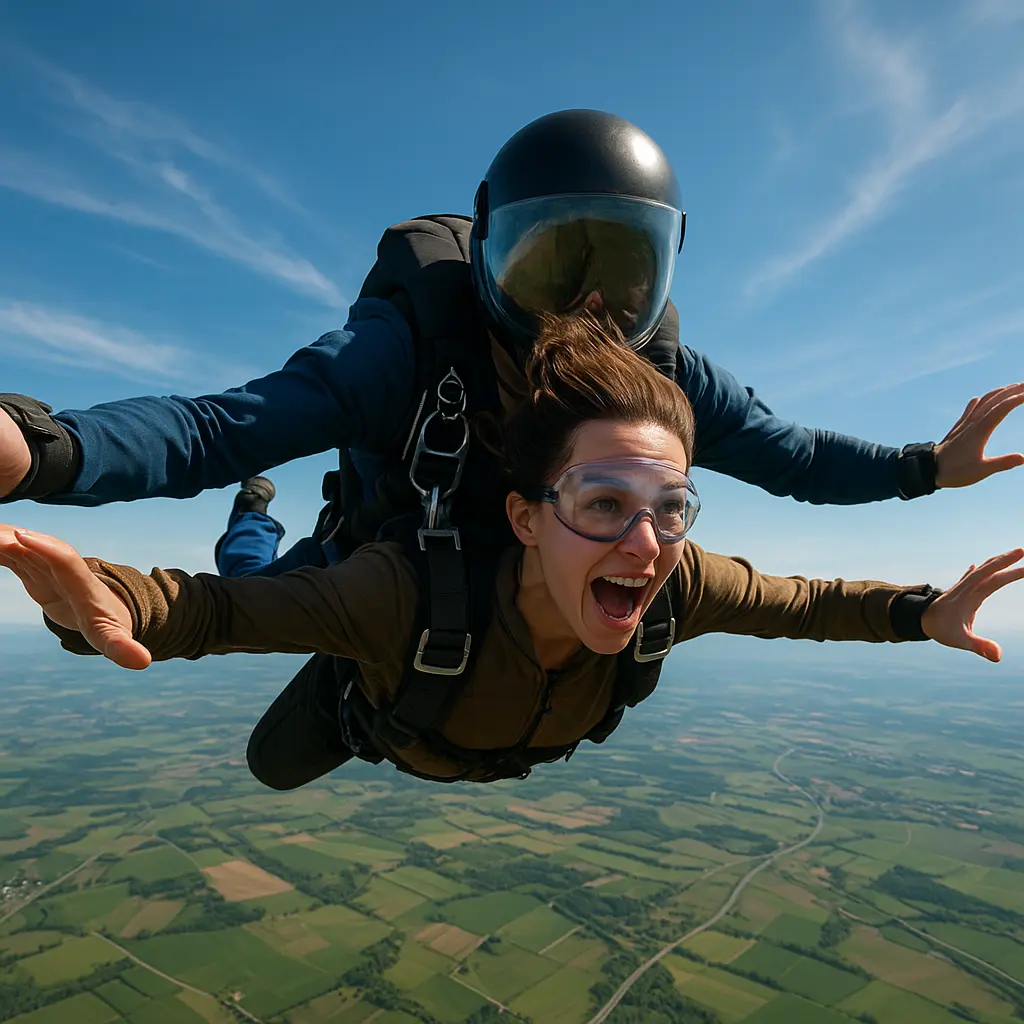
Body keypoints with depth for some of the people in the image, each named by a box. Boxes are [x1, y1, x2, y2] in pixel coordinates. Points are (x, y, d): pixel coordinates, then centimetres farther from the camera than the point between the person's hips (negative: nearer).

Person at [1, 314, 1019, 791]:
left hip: (517, 750, 3)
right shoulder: (407, 592, -50)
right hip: (392, 725, -2)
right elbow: (221, 606, -42)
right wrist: (109, 603, -62)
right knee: (276, 765, 27)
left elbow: (801, 599, -20)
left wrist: (922, 612, -32)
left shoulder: (678, 583, -38)